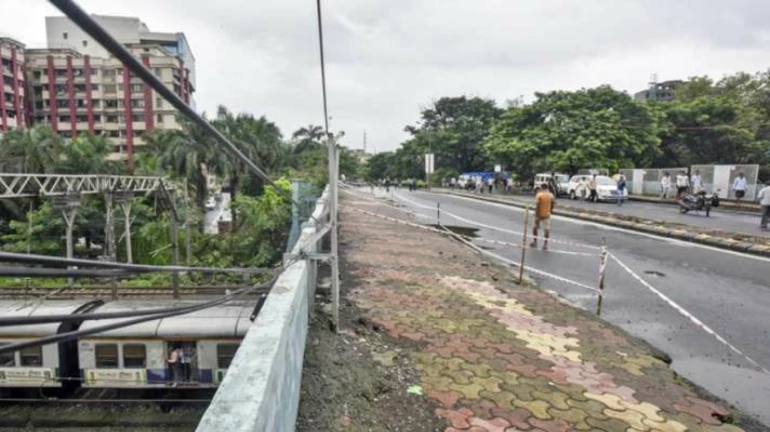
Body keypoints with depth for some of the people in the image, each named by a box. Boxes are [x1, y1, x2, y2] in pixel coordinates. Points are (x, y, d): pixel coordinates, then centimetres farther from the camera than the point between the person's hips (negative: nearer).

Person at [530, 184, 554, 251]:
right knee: (547, 229, 4)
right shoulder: (551, 195, 1)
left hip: (539, 214, -3)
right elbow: (552, 206, 7)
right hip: (547, 215, 3)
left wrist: (536, 215, -14)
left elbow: (537, 206, -17)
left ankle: (535, 242, 21)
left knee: (535, 228, 15)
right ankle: (545, 244, 2)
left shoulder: (539, 195, -13)